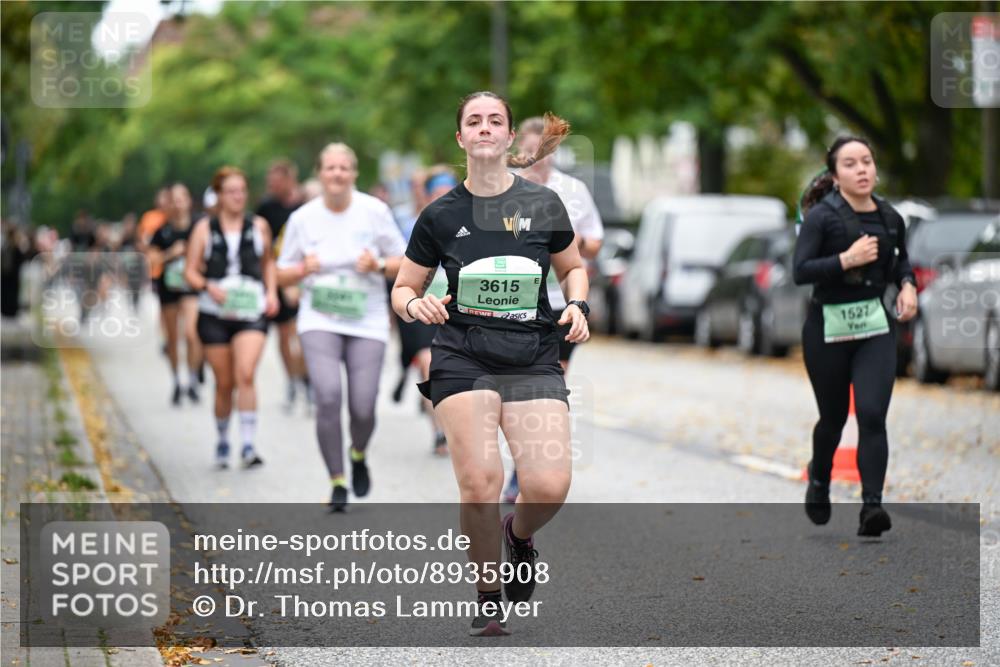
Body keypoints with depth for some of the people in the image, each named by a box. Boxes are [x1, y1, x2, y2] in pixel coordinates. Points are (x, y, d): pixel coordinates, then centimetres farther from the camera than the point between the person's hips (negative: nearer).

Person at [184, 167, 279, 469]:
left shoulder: (258, 226, 8)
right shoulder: (205, 228, 4)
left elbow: (268, 262, 22)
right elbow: (190, 271, 4)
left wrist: (271, 291, 7)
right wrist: (209, 287, -15)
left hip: (251, 311, 0)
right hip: (215, 314, 0)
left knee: (246, 375, -20)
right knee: (224, 383, 7)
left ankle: (248, 445, -19)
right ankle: (222, 441, 28)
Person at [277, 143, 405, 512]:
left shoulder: (374, 211, 1)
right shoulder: (303, 218, 2)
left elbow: (403, 263, 7)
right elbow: (283, 273, 10)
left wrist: (379, 264, -14)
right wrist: (304, 269, -11)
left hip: (367, 320, 0)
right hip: (319, 319, 0)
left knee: (363, 407, -5)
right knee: (328, 397, -19)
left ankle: (358, 455, 32)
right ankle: (337, 482, -5)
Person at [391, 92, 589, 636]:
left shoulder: (543, 204, 7)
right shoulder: (441, 215, 5)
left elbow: (573, 268, 21)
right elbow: (403, 289, 14)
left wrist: (578, 306, 1)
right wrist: (415, 305, -9)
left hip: (534, 358, 1)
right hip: (463, 356, -1)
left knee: (549, 485, -15)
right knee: (480, 483, -14)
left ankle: (520, 535, 22)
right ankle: (487, 602, 6)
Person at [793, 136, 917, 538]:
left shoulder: (890, 218, 3)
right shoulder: (822, 216, -11)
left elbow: (901, 261, 22)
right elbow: (800, 272, -19)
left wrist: (908, 285, 2)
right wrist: (847, 259, -27)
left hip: (876, 326, 2)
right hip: (828, 327, -2)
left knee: (872, 415, -13)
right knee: (834, 417, 13)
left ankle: (871, 507, -17)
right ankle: (819, 480, 43)